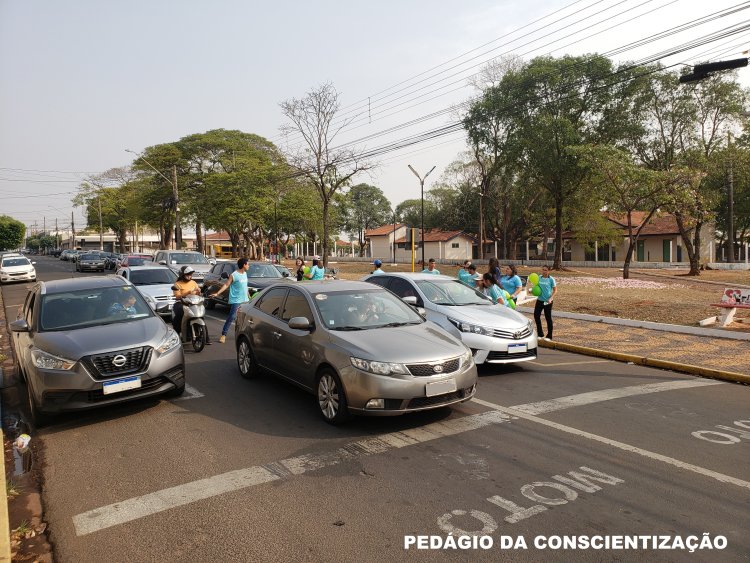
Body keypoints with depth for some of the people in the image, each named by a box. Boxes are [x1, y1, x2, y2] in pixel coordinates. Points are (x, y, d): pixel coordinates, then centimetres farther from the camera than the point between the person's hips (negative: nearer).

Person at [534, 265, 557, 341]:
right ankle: (540, 334, 19)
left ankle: (549, 336, 15)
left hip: (547, 301, -5)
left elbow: (555, 290, -6)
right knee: (536, 315, 3)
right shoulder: (539, 278, 5)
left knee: (548, 318, 2)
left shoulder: (551, 279, -8)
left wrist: (551, 298, -18)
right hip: (539, 300, 5)